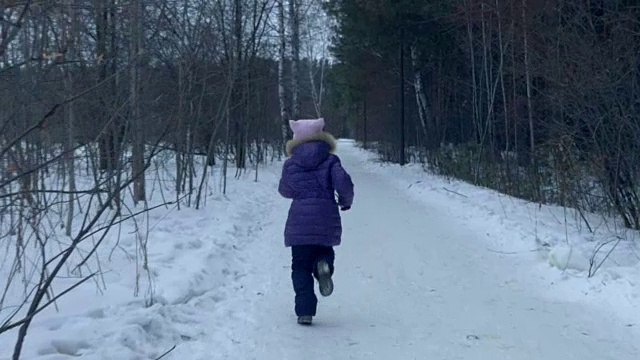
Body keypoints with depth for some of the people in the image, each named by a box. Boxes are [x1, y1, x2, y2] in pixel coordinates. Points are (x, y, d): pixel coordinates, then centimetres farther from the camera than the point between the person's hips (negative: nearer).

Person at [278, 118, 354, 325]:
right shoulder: (330, 160, 2)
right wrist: (346, 201, 11)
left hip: (299, 219, 0)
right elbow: (343, 184, -9)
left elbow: (285, 190, 15)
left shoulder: (290, 164, 4)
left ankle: (305, 311, -3)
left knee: (301, 266, 7)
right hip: (327, 219, 0)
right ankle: (324, 264, -13)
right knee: (324, 251, 25)